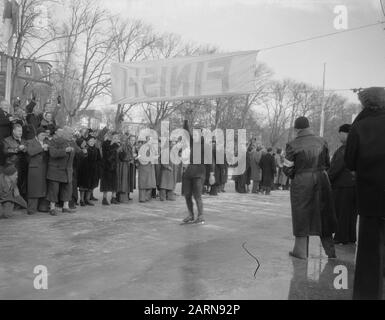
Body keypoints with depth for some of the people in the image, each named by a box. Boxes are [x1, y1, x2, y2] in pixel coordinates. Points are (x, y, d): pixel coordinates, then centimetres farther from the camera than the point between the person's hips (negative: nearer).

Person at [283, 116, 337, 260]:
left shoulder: (293, 145, -10)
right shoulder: (321, 142, 1)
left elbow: (287, 169, -8)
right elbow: (327, 164, 7)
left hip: (301, 182, -3)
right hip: (321, 180, 4)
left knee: (302, 215, 8)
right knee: (323, 213, 15)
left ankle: (301, 251, 15)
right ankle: (330, 251, 24)